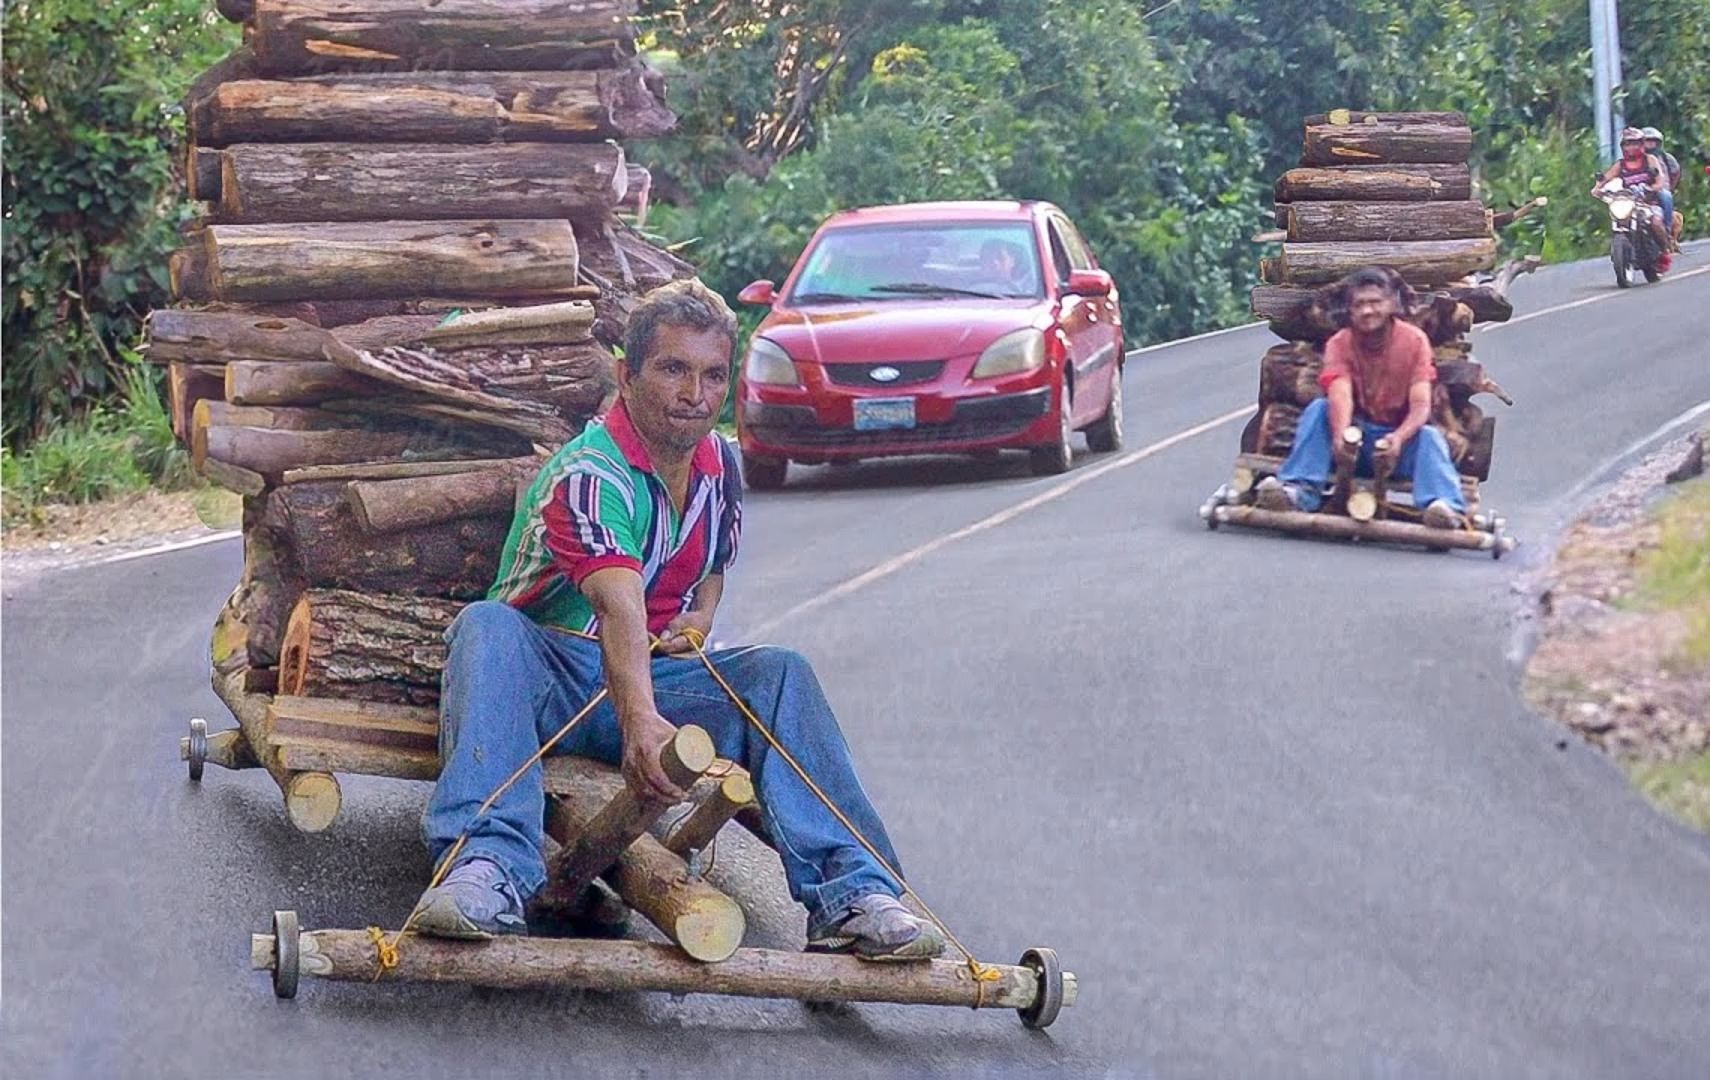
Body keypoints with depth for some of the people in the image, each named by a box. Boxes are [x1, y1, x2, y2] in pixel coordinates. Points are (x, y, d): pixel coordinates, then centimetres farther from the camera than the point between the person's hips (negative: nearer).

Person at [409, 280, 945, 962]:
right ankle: (487, 870, -54)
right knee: (488, 625, -37)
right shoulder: (589, 474, -21)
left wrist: (698, 621, 2)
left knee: (777, 672, -18)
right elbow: (620, 606, -39)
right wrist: (639, 721, -54)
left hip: (650, 679, 6)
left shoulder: (719, 467, 5)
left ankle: (848, 896, -29)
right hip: (544, 679, -5)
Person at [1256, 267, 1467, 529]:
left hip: (1399, 438, -1)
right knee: (1317, 409, -24)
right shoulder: (1339, 344, -9)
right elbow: (1340, 397, -28)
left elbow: (1421, 406, -18)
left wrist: (1399, 438, -41)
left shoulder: (1414, 340, -8)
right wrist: (1341, 436, -50)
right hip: (1357, 434, 1)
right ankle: (1300, 492, -37)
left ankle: (1445, 506, -54)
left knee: (1430, 436, -31)